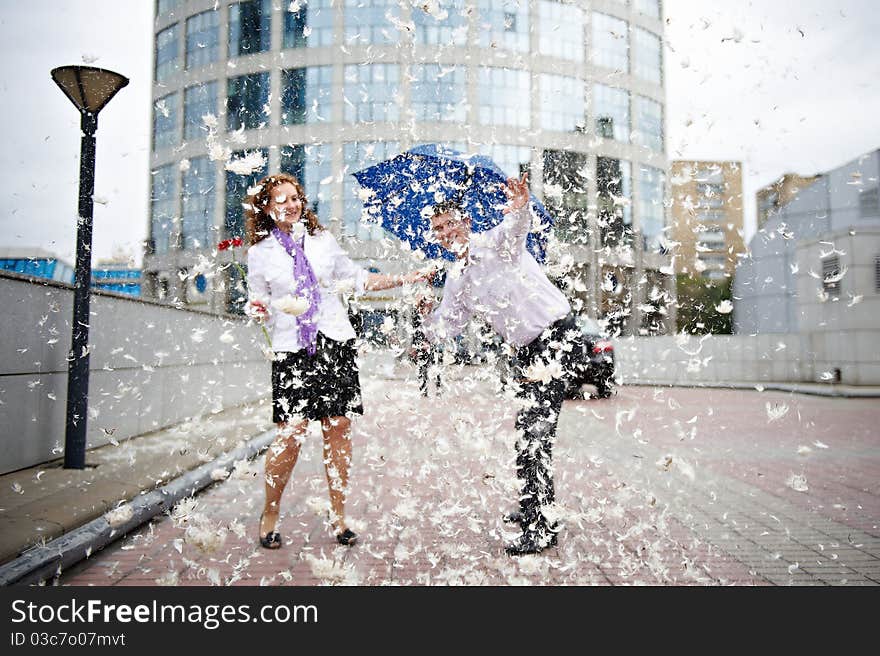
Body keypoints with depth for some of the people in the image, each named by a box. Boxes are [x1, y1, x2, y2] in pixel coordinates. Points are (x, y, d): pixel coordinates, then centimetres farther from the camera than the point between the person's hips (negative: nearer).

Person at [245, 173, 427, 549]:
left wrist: (402, 280, 10)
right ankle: (270, 515, 14)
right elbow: (258, 304, 11)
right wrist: (258, 311, -12)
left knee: (339, 429, 1)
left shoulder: (322, 239, 12)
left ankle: (338, 515, 15)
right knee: (291, 434, -8)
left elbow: (357, 279, 17)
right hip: (292, 350, -2)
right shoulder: (260, 253, 7)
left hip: (335, 342, 2)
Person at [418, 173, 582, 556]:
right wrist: (428, 318, -9)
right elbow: (445, 329, 11)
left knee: (533, 431, -12)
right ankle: (537, 507, 36)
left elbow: (516, 227, -35)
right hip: (527, 350, 9)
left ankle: (542, 528, -3)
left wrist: (520, 208, -57)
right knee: (529, 428, 18)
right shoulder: (455, 280, 10)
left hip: (556, 335, -9)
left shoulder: (496, 243, -11)